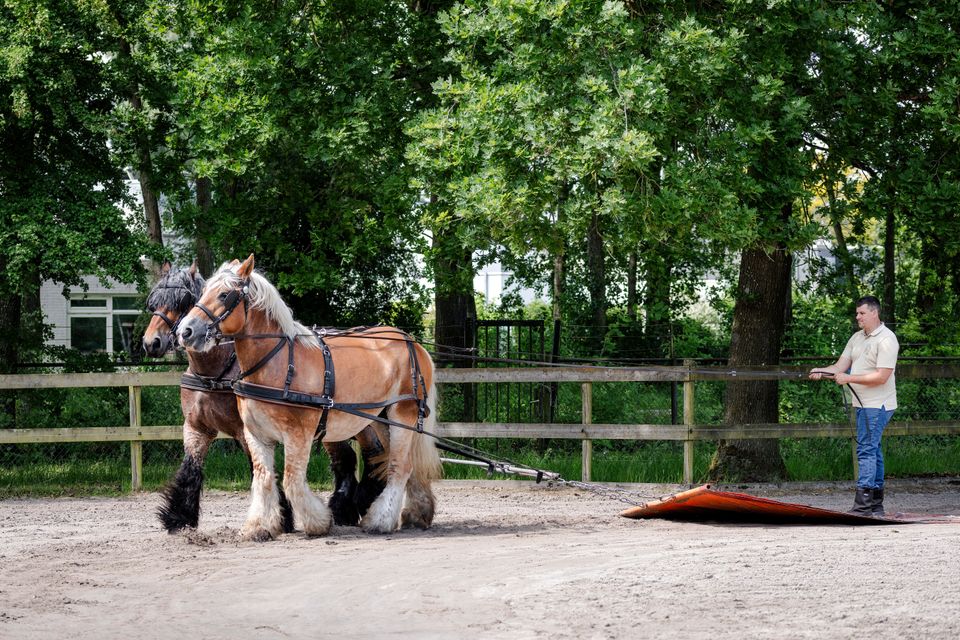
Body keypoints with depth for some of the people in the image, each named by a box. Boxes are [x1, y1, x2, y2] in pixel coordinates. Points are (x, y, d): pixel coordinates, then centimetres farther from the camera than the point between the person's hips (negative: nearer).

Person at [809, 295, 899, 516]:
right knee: (872, 450, 12)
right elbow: (842, 365, 10)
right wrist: (821, 371, -9)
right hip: (863, 404, 9)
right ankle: (876, 504, 16)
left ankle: (863, 505, -16)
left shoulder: (886, 340, -13)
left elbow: (881, 376, -20)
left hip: (877, 405, -9)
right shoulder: (857, 338, 14)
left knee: (866, 450, -13)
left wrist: (849, 378, -18)